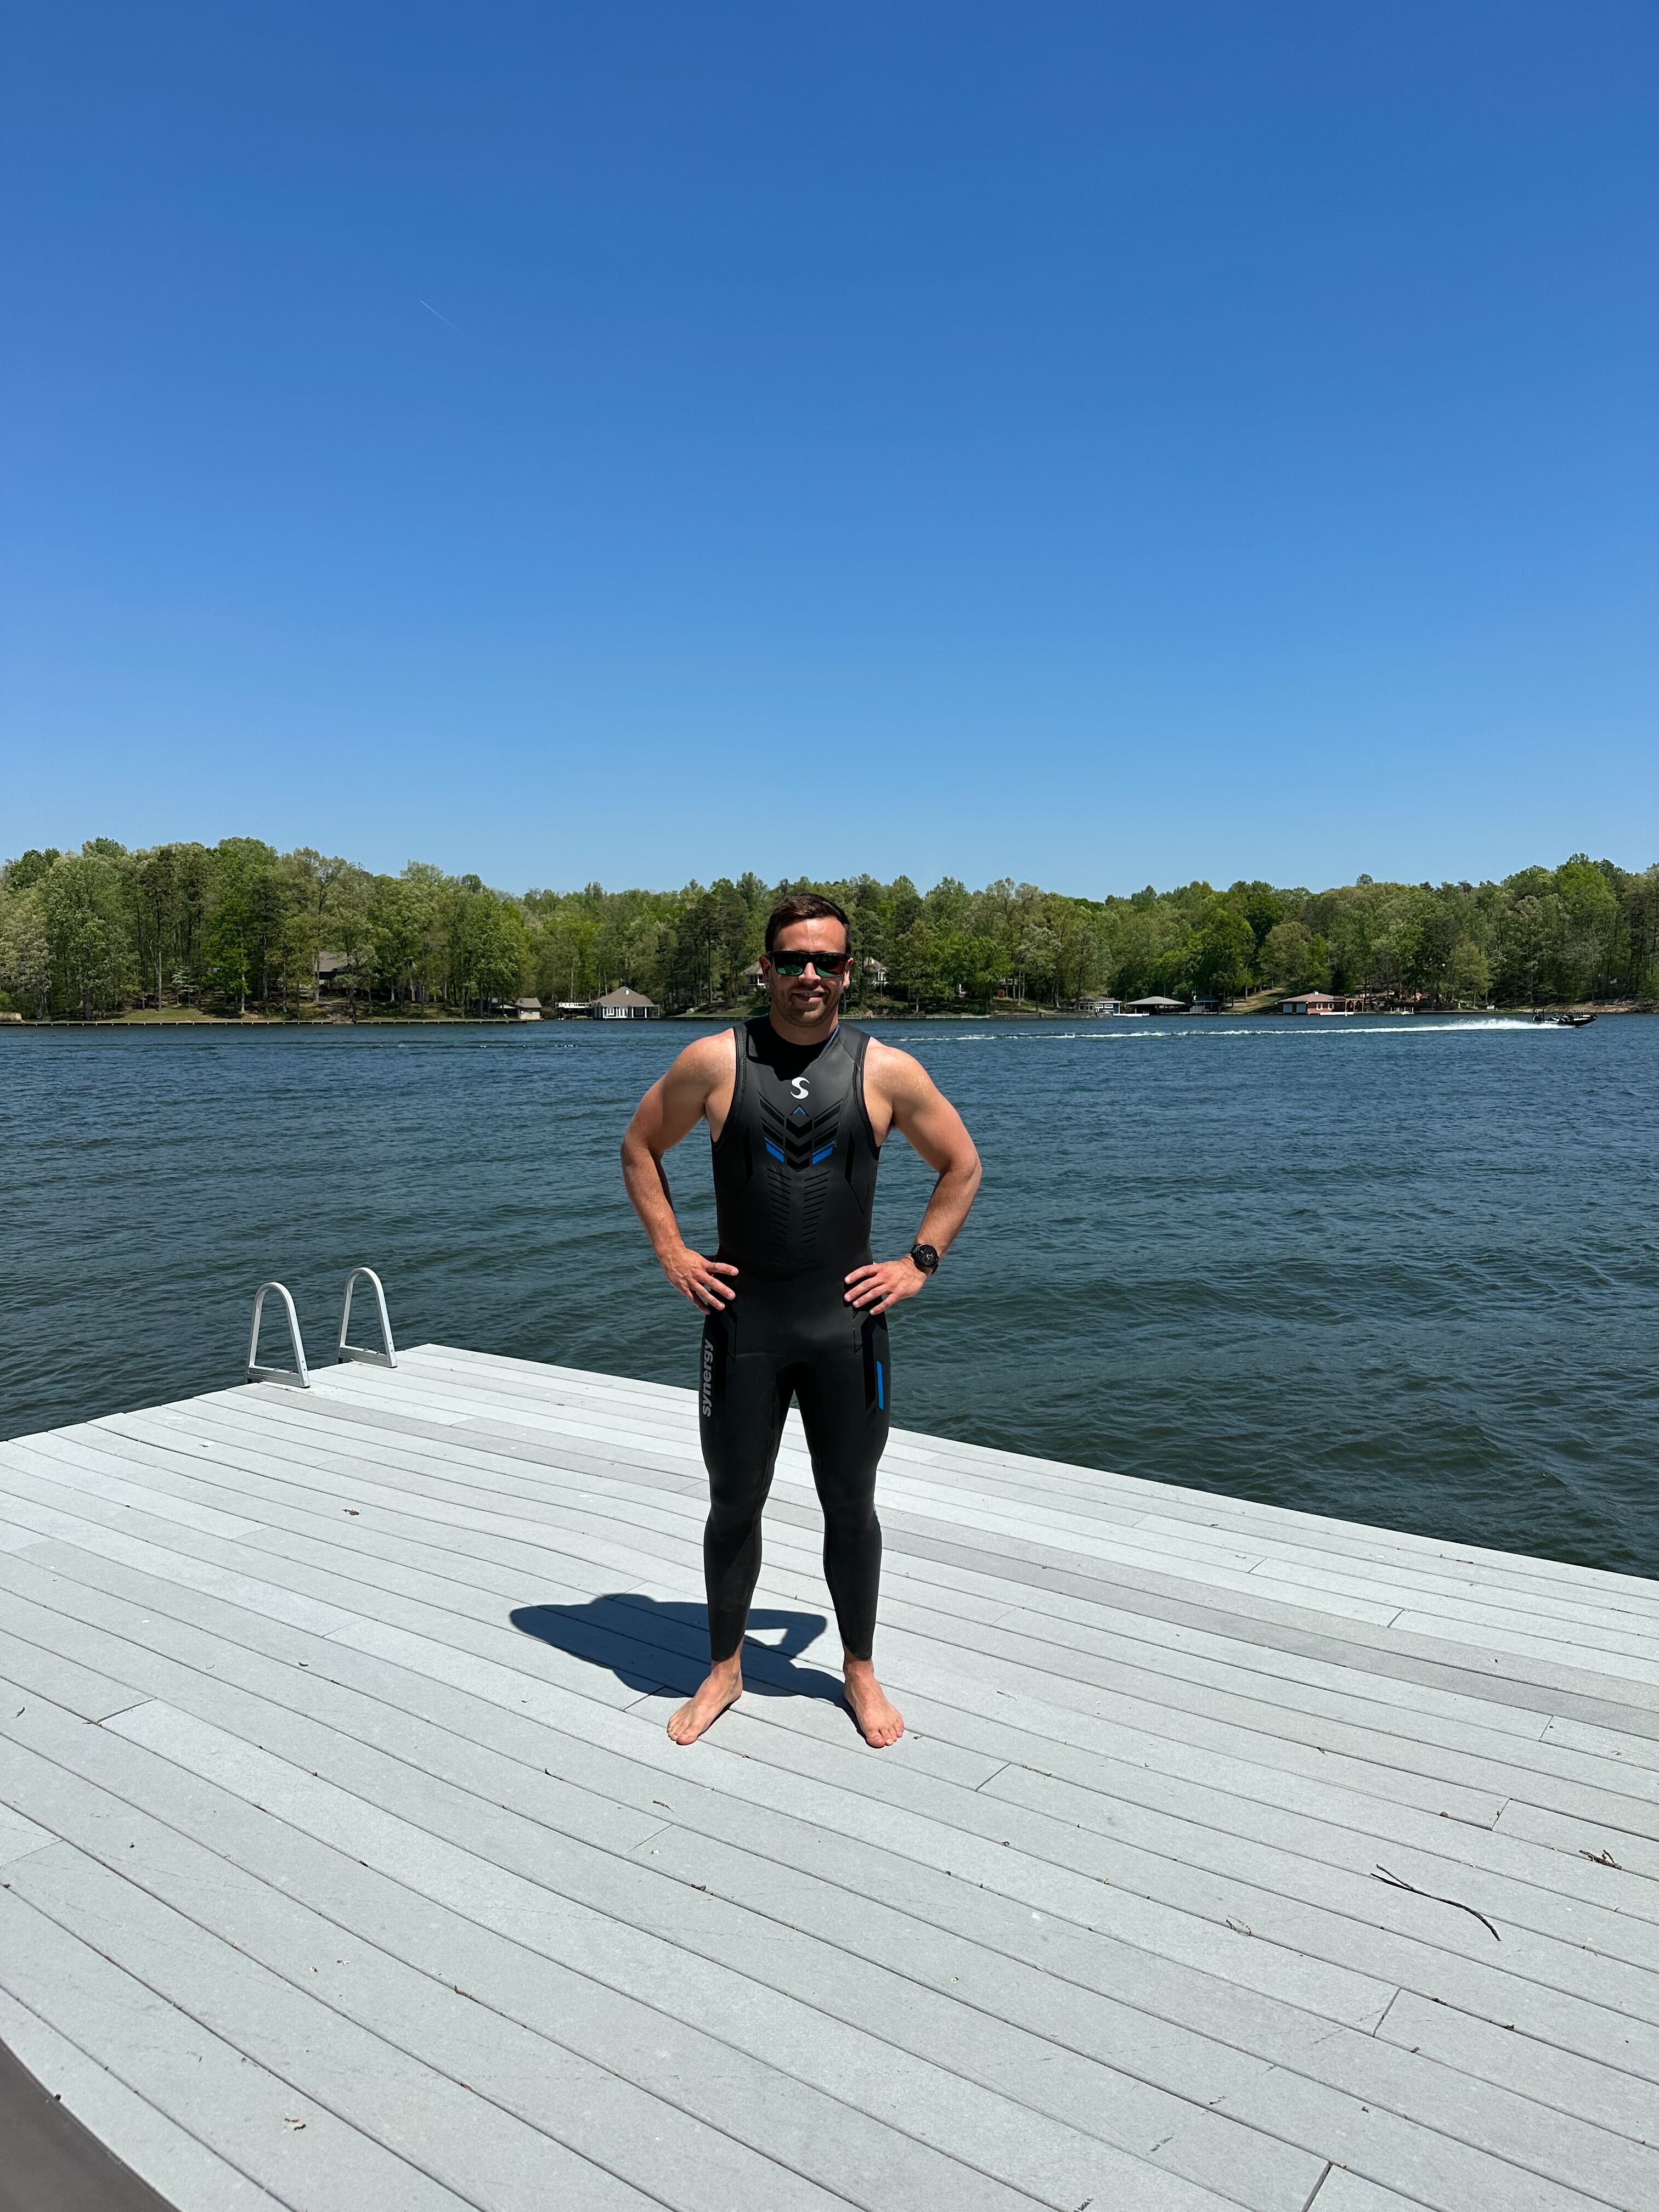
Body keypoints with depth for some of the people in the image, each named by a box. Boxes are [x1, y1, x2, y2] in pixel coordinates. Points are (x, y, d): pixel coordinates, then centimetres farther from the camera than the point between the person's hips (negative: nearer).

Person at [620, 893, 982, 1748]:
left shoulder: (887, 1071, -3)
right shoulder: (715, 1061, -3)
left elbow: (961, 1168, 10)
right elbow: (639, 1148, 10)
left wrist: (919, 1262, 1)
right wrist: (673, 1254, 2)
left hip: (847, 1320, 0)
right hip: (741, 1319, 0)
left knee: (850, 1505, 12)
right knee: (733, 1503, 11)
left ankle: (860, 1671, 33)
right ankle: (724, 1669, 33)